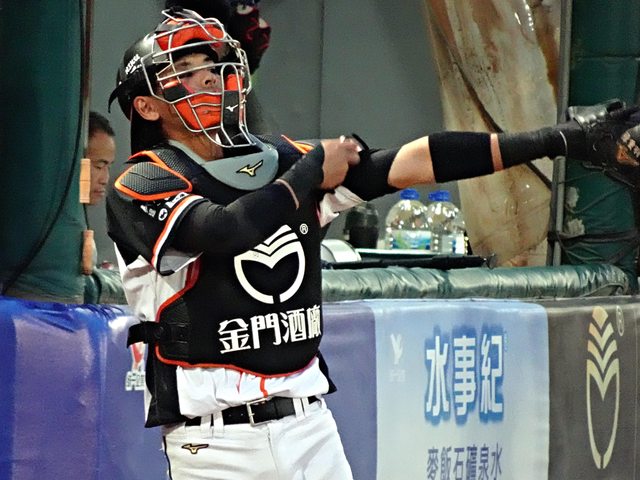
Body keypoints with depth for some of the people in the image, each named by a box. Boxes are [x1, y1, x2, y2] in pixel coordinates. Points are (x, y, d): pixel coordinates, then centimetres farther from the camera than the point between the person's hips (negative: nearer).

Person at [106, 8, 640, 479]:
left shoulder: (283, 161, 11)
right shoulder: (142, 188, -6)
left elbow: (411, 164, 7)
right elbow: (227, 230, -25)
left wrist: (558, 139, 2)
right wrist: (312, 171, -7)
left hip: (309, 423, 6)